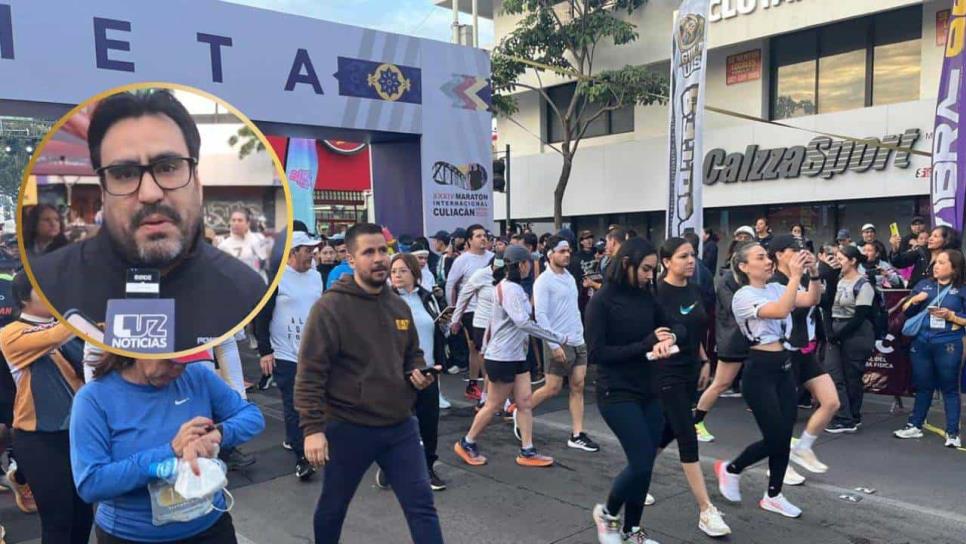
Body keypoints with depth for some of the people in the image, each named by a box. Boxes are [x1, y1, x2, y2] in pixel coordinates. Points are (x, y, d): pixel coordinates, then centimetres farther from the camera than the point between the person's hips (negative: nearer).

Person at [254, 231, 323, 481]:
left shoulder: (316, 276, 7)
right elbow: (261, 316, -10)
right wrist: (264, 351, -14)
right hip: (285, 355, -6)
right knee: (293, 406, -2)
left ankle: (292, 439, 36)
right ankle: (301, 458, 6)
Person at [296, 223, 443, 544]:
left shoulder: (399, 305, 5)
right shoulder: (329, 307, -14)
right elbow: (310, 373, -16)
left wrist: (418, 372, -3)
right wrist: (312, 428, -20)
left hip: (400, 426, 5)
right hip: (348, 429, -4)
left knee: (422, 506, 7)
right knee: (333, 508, 18)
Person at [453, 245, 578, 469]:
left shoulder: (510, 286, 11)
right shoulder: (510, 289, -21)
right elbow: (523, 322, -34)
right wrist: (562, 339, -34)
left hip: (516, 356, 9)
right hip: (502, 357, -9)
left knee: (525, 403, 7)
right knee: (493, 405, 3)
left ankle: (527, 452, 11)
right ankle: (466, 444, 19)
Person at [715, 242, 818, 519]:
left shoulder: (776, 288, 9)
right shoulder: (743, 296, -13)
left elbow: (810, 300, -2)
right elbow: (780, 311, -27)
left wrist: (813, 274, -16)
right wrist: (795, 276, -27)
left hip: (783, 366, 7)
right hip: (760, 371, -7)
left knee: (785, 436, 9)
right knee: (775, 438, -4)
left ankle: (773, 495, 23)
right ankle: (730, 469, 20)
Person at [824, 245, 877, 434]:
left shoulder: (863, 285, -10)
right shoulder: (837, 281, 10)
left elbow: (860, 317, -15)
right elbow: (828, 305, 11)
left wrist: (839, 334, -14)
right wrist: (830, 330, -3)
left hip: (856, 333, -6)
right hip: (836, 332, 6)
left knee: (852, 376, 2)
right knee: (832, 373, -3)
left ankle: (852, 418, 14)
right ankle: (845, 419, 1)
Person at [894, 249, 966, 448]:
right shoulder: (924, 285, 7)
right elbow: (905, 311, 9)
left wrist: (950, 316, -17)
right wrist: (914, 300, -9)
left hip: (948, 345, -4)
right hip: (921, 343, 4)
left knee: (949, 388, 4)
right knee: (923, 386, 14)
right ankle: (915, 426, 22)